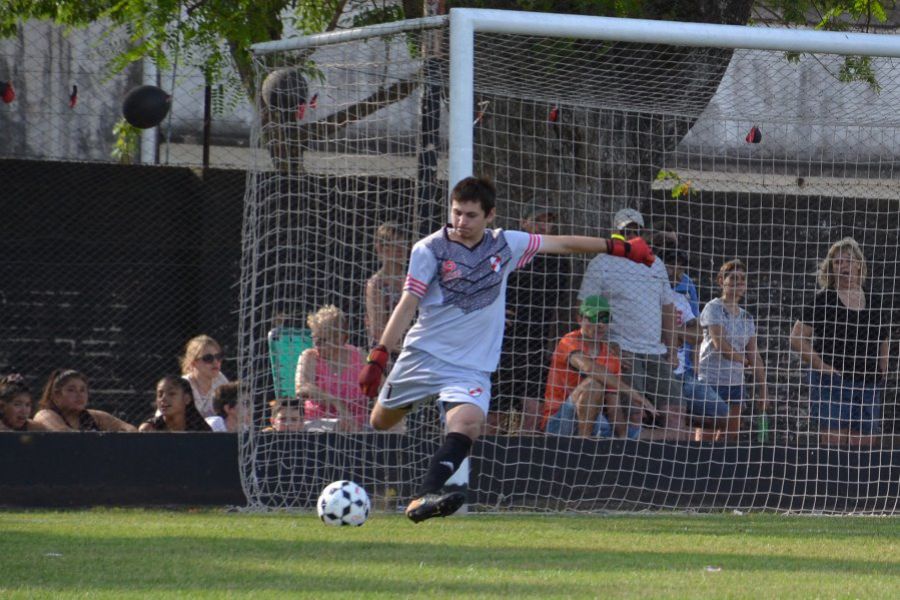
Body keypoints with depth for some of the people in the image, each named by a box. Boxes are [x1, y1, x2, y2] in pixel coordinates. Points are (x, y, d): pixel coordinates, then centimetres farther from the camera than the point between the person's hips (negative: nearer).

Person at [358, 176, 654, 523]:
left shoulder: (505, 246, 4)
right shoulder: (430, 249, -4)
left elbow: (560, 244, 15)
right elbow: (407, 305, -7)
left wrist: (619, 247, 19)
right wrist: (378, 357, -16)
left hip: (472, 366, 0)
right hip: (423, 353, 0)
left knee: (468, 420, -27)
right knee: (381, 422, 6)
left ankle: (423, 500, -39)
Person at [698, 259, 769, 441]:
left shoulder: (746, 317, 13)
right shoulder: (713, 308, -5)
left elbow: (754, 356, 11)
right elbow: (720, 344, -14)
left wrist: (762, 390, 5)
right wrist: (744, 360, -2)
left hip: (735, 383, 6)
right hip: (711, 381, -6)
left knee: (732, 438, 4)